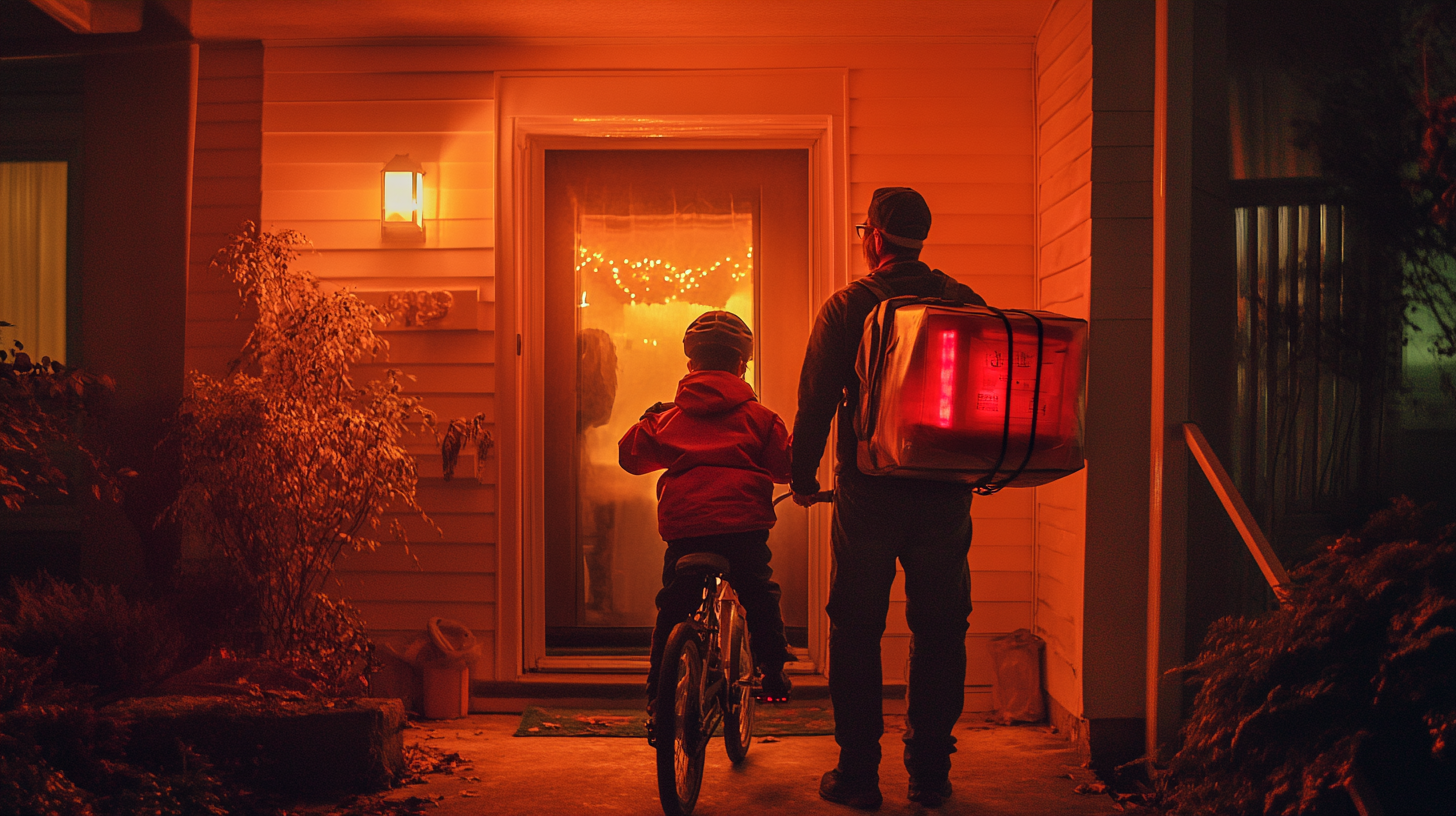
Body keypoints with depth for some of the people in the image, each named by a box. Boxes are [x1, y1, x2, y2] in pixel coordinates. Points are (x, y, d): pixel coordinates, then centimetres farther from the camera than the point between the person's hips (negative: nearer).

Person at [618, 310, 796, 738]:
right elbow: (786, 463, 6)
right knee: (760, 598, 16)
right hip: (744, 526, -2)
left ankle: (658, 698, 12)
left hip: (683, 528, 2)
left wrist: (646, 422, 33)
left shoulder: (669, 417, 10)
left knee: (672, 611, 10)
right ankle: (773, 673, 16)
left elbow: (631, 454, 16)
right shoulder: (757, 415, 6)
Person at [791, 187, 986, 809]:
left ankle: (858, 774, 12)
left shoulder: (847, 306, -5)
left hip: (869, 492, -3)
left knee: (856, 632, 7)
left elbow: (817, 399, -8)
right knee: (939, 631, 11)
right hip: (947, 494, 3)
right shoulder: (967, 303, 4)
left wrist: (802, 476, 3)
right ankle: (929, 774, 17)